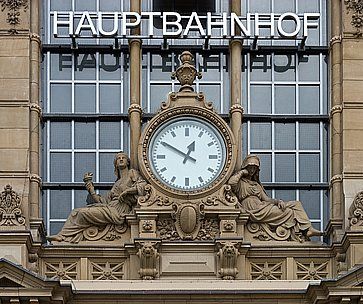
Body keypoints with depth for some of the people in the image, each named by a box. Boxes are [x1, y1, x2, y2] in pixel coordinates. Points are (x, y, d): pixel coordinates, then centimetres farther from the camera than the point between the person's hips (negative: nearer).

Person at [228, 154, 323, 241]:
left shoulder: (256, 184, 31)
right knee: (288, 212, -20)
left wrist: (278, 201, -2)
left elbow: (266, 198, 19)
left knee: (296, 204, -5)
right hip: (255, 211, -8)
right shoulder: (240, 182, 7)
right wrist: (242, 172, -1)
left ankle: (308, 229, -18)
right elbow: (231, 182, -18)